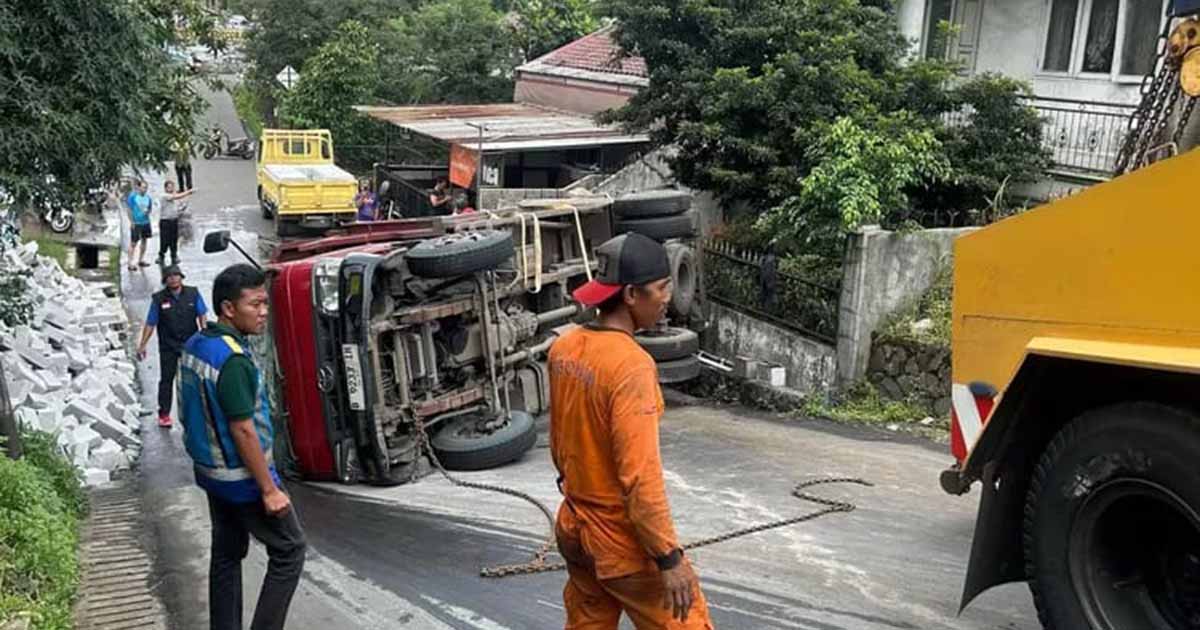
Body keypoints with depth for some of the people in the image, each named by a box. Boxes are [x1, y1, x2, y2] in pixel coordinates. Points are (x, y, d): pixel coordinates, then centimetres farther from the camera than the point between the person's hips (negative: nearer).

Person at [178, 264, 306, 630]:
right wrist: (269, 489, -19)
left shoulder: (194, 346, 3)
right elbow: (243, 431, -25)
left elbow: (190, 413, 12)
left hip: (211, 473, 9)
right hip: (242, 478, -9)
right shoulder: (233, 359, -25)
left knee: (226, 554, 17)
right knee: (289, 549, 4)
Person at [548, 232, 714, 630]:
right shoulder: (631, 364, -25)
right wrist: (669, 558, -19)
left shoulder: (564, 349, 0)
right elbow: (640, 475, -25)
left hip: (576, 528, 8)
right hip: (624, 541, -8)